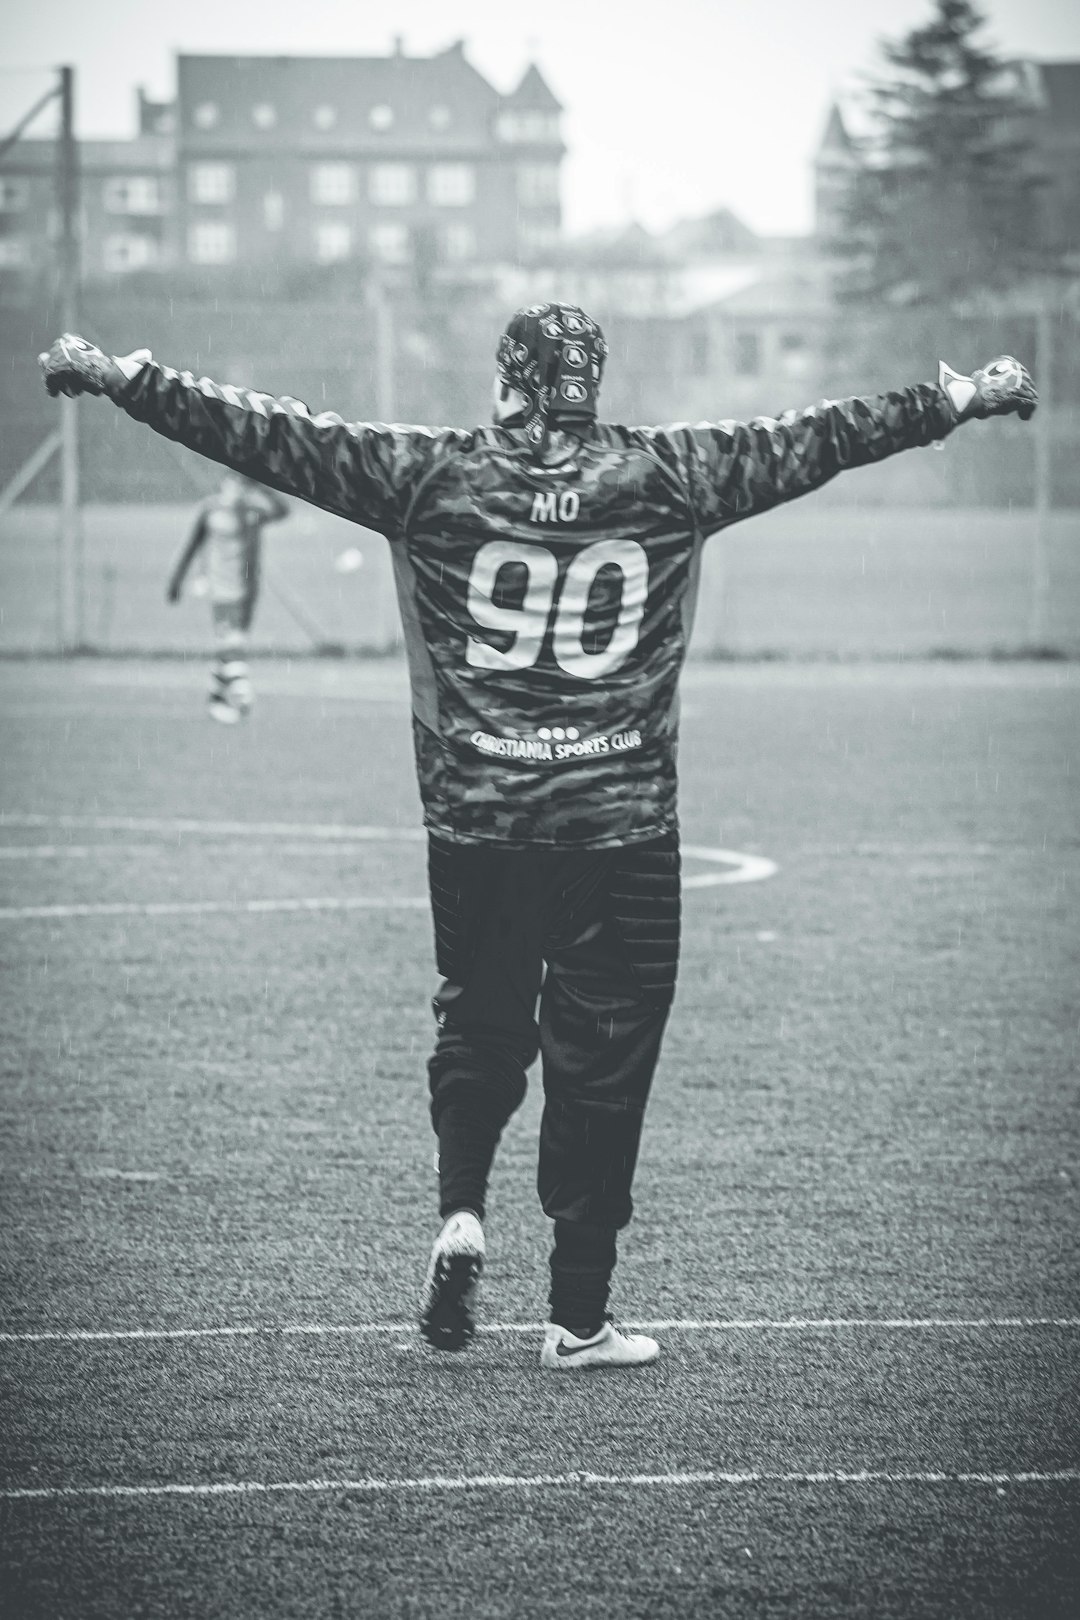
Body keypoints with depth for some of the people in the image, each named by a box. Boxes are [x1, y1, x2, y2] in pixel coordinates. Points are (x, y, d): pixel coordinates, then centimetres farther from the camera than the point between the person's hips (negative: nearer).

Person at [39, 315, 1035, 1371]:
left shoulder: (432, 476, -1)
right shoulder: (670, 476, 0)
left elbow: (276, 438, 0)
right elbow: (817, 440, 8)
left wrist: (125, 379, 7)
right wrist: (964, 400, 19)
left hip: (474, 825, 1)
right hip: (623, 835, -1)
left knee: (478, 1025, 22)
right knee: (601, 1062, 6)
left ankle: (460, 1214, 2)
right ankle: (578, 1320, 9)